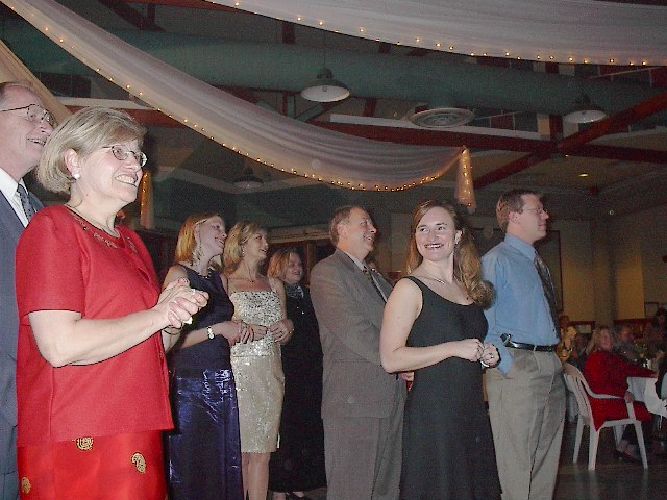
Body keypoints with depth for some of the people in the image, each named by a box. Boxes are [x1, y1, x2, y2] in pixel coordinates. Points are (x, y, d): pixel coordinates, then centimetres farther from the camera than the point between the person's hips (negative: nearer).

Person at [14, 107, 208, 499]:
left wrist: (174, 318, 1)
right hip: (76, 448, -8)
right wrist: (158, 315, -11)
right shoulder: (53, 227, -8)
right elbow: (61, 345, -21)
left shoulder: (132, 242, 17)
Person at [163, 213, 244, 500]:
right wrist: (217, 329, -13)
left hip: (222, 381, 7)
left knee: (224, 467, 8)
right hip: (189, 382, -7)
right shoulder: (178, 274, -6)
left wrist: (238, 331, 6)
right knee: (190, 470, 0)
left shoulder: (220, 278, 15)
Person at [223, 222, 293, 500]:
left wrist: (287, 327, 1)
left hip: (270, 375, 5)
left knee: (262, 453, 4)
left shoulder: (274, 285, 17)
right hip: (239, 372, -5)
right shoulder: (225, 283, 1)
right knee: (239, 452, -4)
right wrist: (243, 330, -16)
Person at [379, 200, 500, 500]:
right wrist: (454, 349, -17)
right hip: (431, 414, -7)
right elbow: (391, 359, -17)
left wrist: (485, 356, 7)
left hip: (473, 411, 7)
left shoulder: (469, 288, 14)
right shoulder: (410, 288, -8)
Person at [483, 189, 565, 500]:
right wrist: (505, 364, -19)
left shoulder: (537, 262, 18)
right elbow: (484, 321, -14)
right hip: (519, 366, -8)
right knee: (516, 463, -5)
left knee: (546, 461, 16)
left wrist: (554, 358, 14)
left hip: (551, 367, 9)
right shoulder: (496, 260, -8)